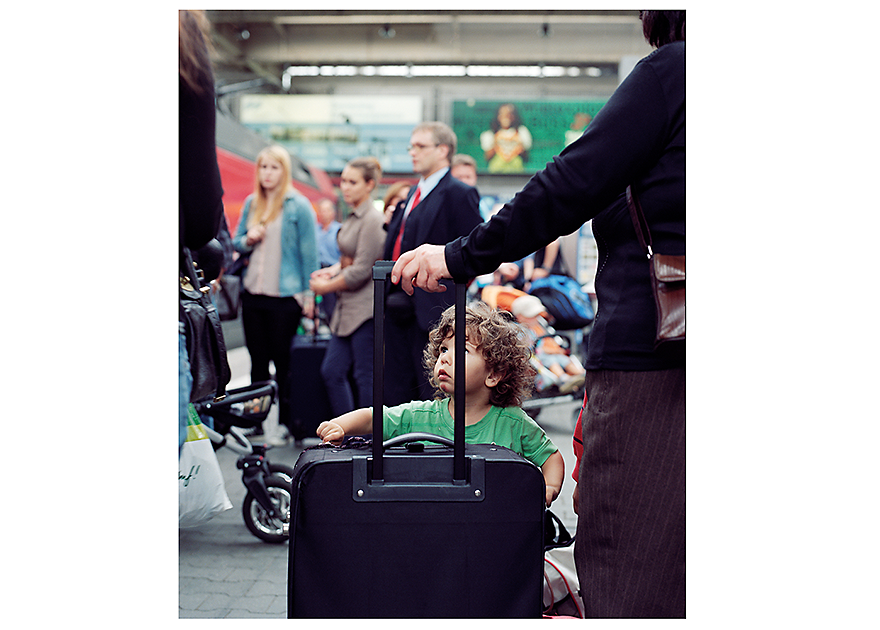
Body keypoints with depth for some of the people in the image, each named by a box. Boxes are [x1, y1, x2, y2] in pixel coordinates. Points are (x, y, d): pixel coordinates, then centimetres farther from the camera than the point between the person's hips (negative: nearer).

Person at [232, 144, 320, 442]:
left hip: (284, 295, -5)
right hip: (252, 293, 5)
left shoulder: (298, 206, -5)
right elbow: (236, 242, 20)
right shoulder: (251, 203, 12)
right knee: (258, 359, 11)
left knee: (284, 361, 1)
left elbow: (309, 251, -5)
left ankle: (287, 422, 11)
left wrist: (308, 293, -9)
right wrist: (248, 240, -4)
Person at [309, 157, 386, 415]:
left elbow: (362, 270, -18)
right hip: (348, 308, 10)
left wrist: (327, 287, -7)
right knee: (331, 371, 10)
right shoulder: (354, 217, 13)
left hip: (366, 309, -10)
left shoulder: (372, 219, -15)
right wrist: (333, 270, 5)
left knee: (366, 376, -2)